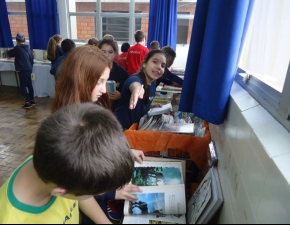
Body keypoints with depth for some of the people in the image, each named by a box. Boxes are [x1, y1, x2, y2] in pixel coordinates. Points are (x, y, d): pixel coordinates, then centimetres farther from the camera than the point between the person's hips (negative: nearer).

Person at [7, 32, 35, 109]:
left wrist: (7, 52, 27)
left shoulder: (18, 48, -10)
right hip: (29, 69, 7)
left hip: (23, 70, -7)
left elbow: (9, 54, 4)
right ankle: (32, 100, 22)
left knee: (23, 86, -2)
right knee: (29, 85, 14)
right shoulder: (28, 48, 9)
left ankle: (27, 102, -3)